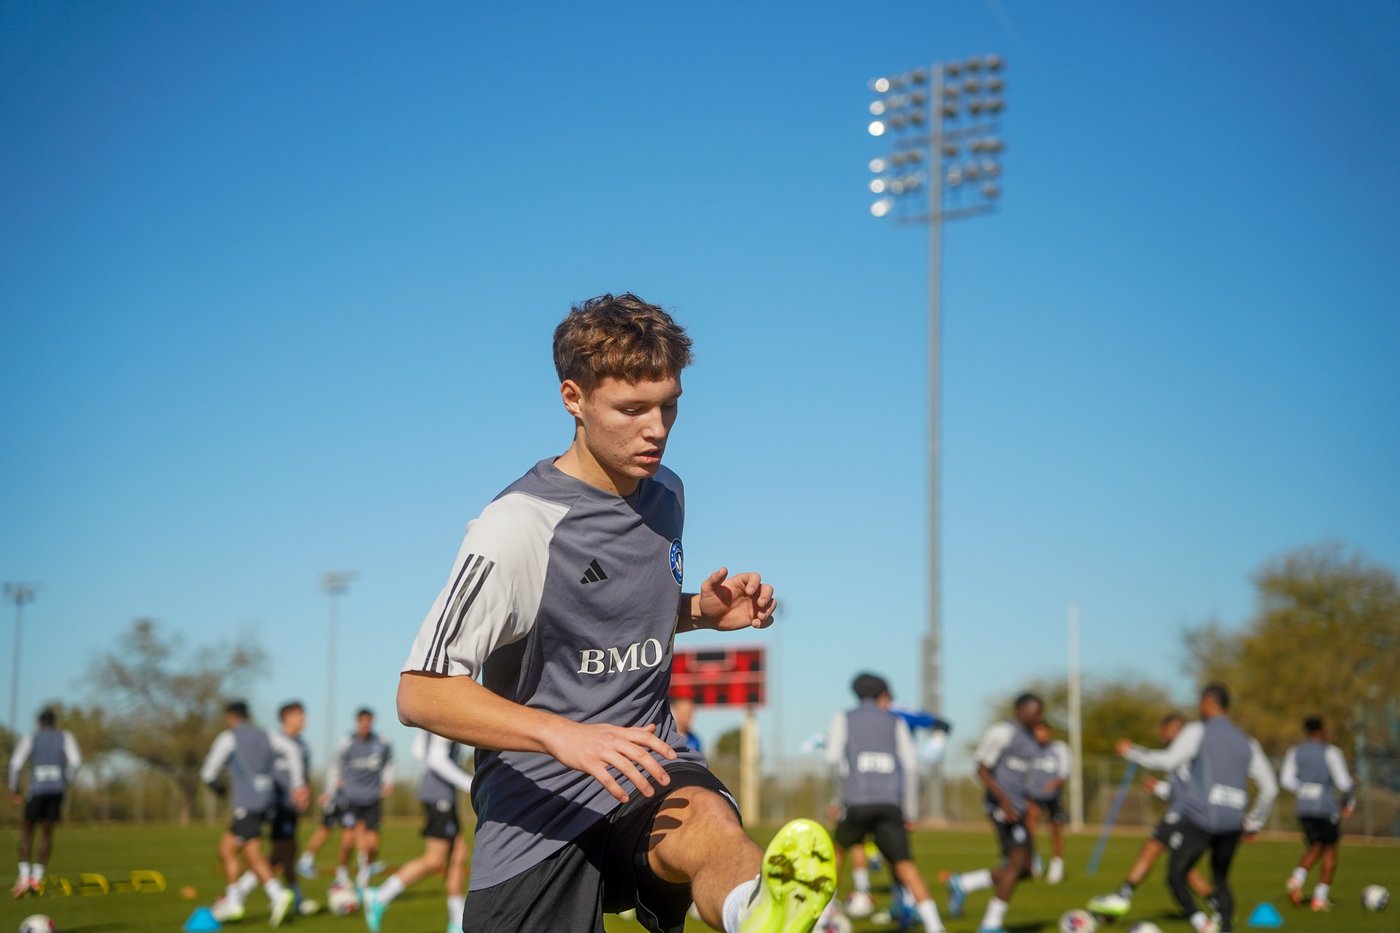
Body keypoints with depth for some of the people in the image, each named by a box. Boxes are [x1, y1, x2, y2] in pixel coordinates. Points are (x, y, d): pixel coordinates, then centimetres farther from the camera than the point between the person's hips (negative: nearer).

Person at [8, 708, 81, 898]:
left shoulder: (29, 739, 10)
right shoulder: (65, 737, 13)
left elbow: (16, 764, -1)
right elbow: (75, 762, 0)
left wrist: (13, 789, 10)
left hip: (37, 789, -1)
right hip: (57, 789, 1)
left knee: (26, 831, 11)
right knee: (47, 833, 11)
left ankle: (24, 877, -5)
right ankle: (37, 878, -2)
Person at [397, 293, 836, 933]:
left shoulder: (666, 494, 10)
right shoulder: (518, 526, -13)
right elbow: (421, 693, -18)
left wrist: (703, 612, 7)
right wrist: (563, 736, -32)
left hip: (646, 767, 3)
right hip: (539, 803, -3)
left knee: (706, 821, -31)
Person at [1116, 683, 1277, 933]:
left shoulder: (1197, 732, -1)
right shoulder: (1247, 742, 16)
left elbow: (1169, 761, -14)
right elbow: (1269, 787, 15)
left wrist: (1132, 752, -1)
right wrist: (1254, 822, 26)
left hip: (1198, 820, -5)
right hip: (1232, 824, 5)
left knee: (1176, 877, 1)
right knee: (1221, 880, 20)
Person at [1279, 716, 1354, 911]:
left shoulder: (1295, 752, 6)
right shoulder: (1330, 752, -8)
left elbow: (1286, 780, 2)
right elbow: (1343, 782, -9)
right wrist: (1349, 801, 8)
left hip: (1304, 808, 5)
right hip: (1327, 808, -5)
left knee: (1315, 848, 20)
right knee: (1330, 851, 10)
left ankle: (1297, 878, -7)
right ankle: (1320, 898, 5)